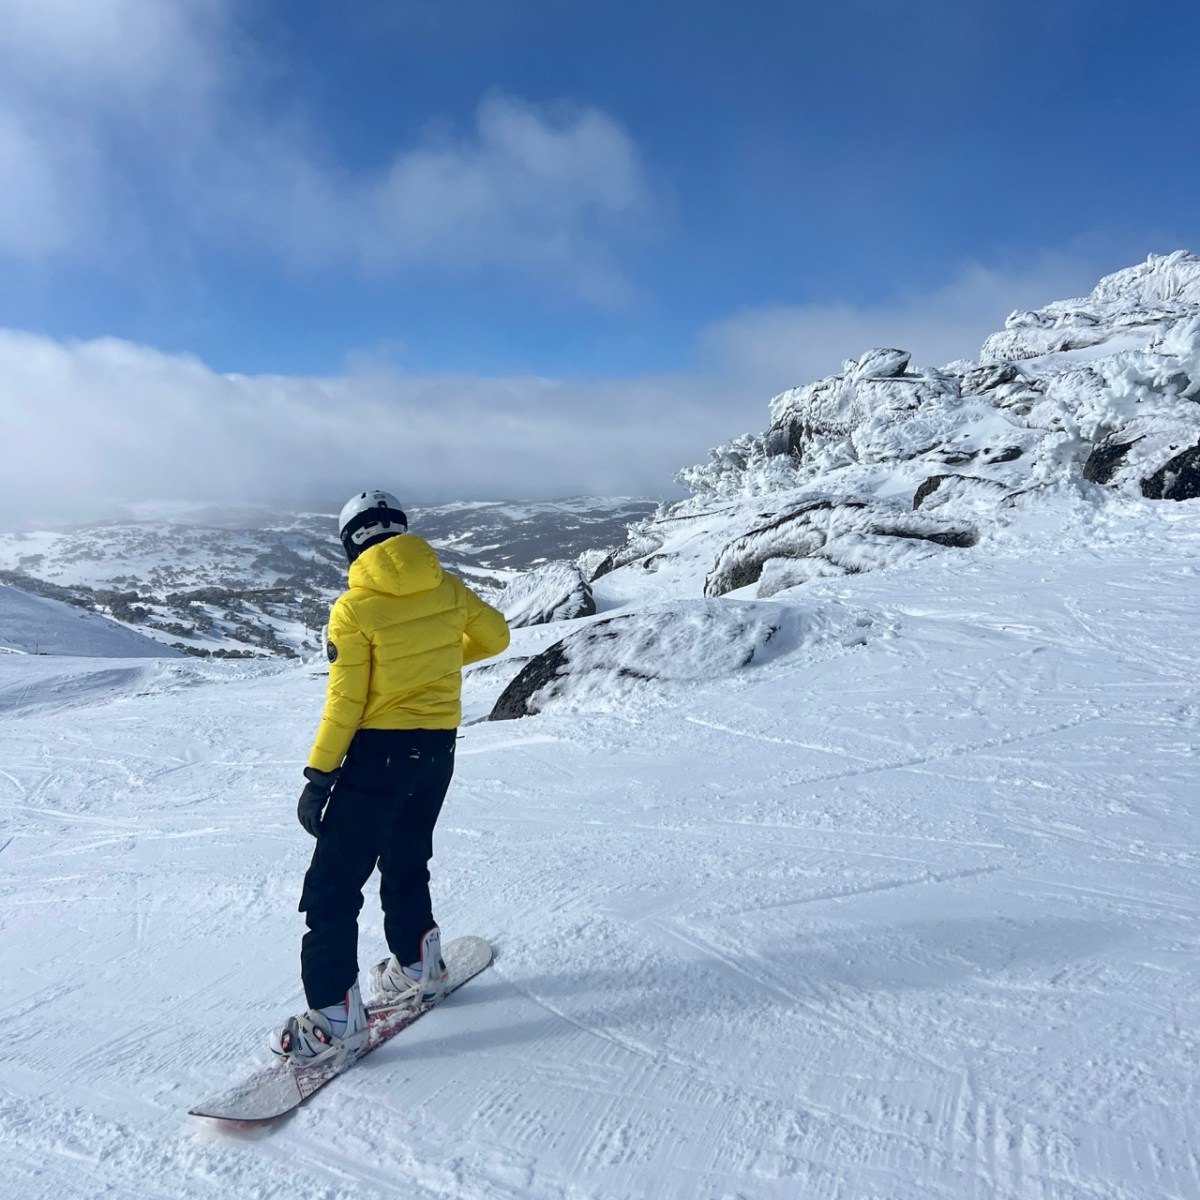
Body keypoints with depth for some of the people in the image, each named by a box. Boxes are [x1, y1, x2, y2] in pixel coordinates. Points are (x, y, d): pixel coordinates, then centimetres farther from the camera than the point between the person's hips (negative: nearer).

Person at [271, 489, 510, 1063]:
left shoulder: (354, 608, -14)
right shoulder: (446, 587, -1)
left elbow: (344, 704, -14)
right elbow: (495, 635, 14)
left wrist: (318, 775, -7)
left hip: (380, 751, -6)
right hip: (439, 746, 6)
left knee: (334, 882, 4)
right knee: (407, 862, 25)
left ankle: (334, 1014, 5)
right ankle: (417, 967, 37)